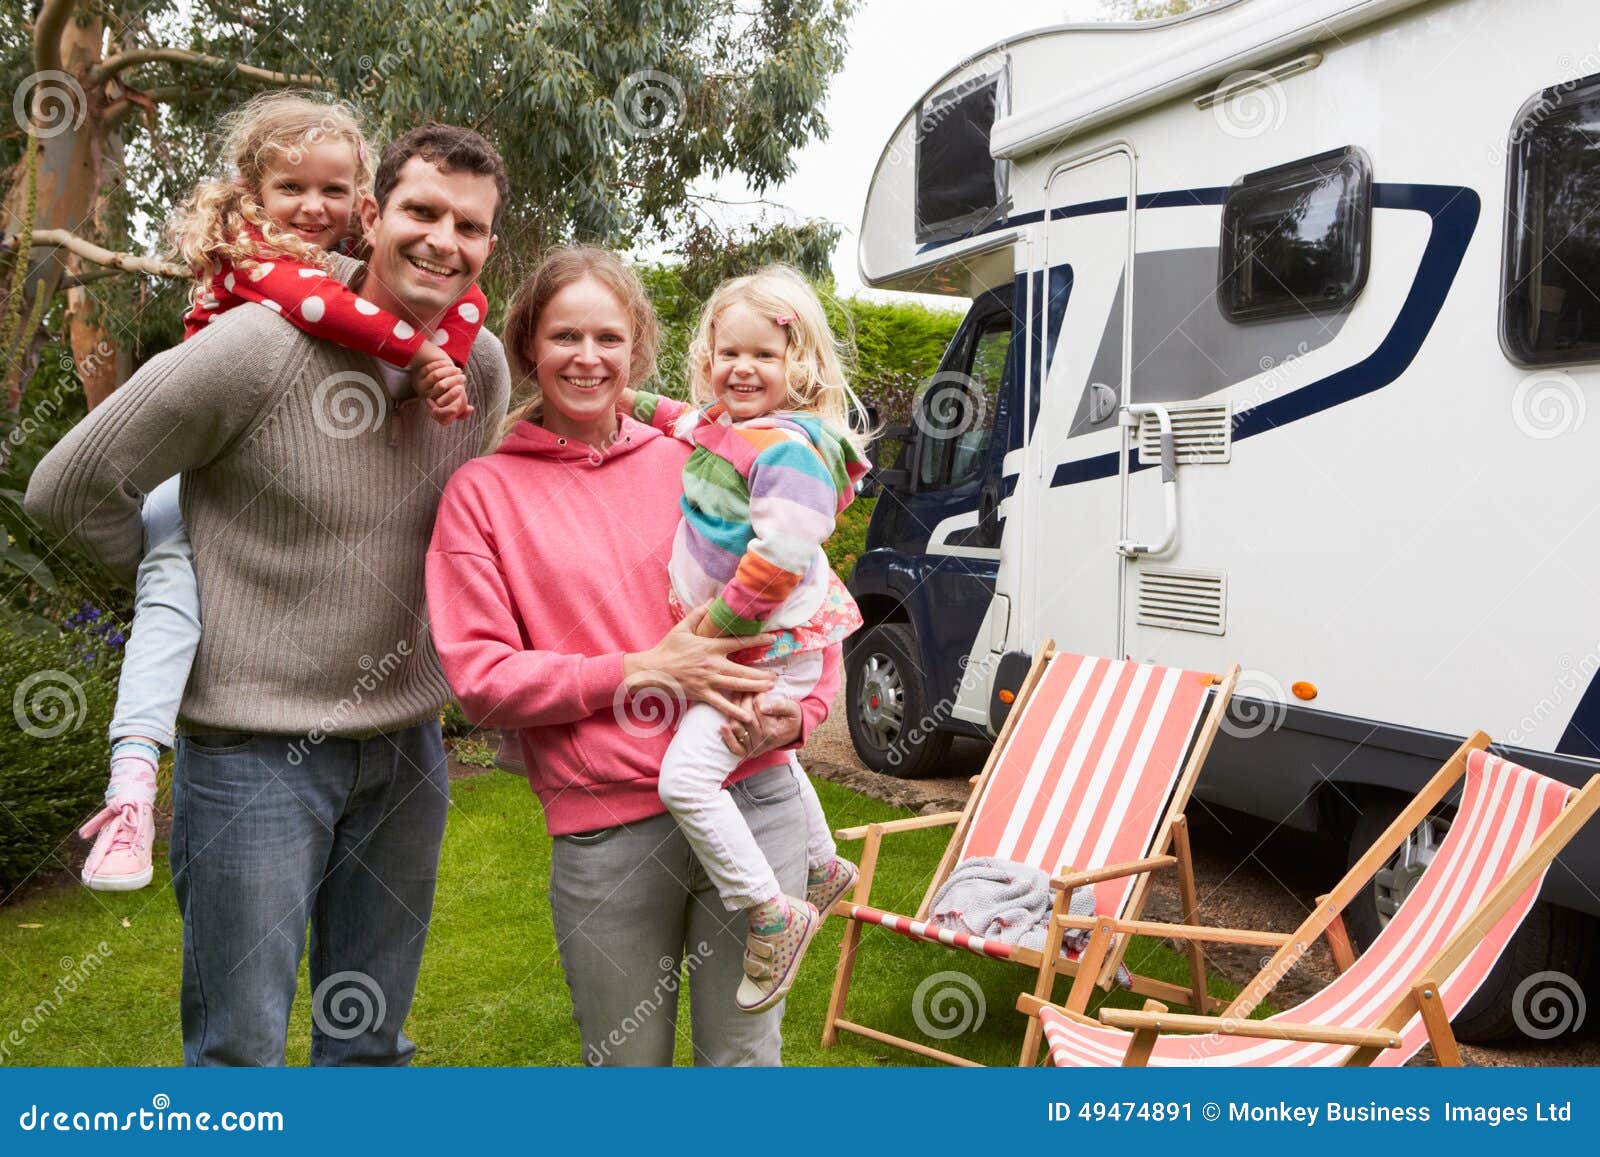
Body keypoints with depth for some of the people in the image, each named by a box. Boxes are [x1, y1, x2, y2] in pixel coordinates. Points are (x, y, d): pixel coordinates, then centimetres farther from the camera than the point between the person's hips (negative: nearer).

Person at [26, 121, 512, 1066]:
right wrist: (191, 581, 1)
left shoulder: (486, 368, 0)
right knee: (239, 1051, 6)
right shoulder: (257, 348, -17)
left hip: (408, 747, 5)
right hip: (256, 748, -5)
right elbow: (71, 489, -8)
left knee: (372, 1042, 18)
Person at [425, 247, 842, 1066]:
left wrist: (799, 712, -7)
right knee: (628, 1059, 13)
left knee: (745, 1050, 12)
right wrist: (645, 673, -14)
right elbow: (481, 679, -4)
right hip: (606, 828, -1)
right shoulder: (484, 492, 3)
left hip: (752, 804, 2)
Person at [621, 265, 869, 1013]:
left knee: (686, 777, -20)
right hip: (731, 641, 11)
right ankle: (824, 869, 53)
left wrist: (708, 628, -22)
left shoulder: (790, 450, -24)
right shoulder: (719, 424, 4)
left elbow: (775, 565, -29)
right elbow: (683, 419, 29)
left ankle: (773, 915, -7)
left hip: (771, 645, -11)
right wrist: (625, 400, 21)